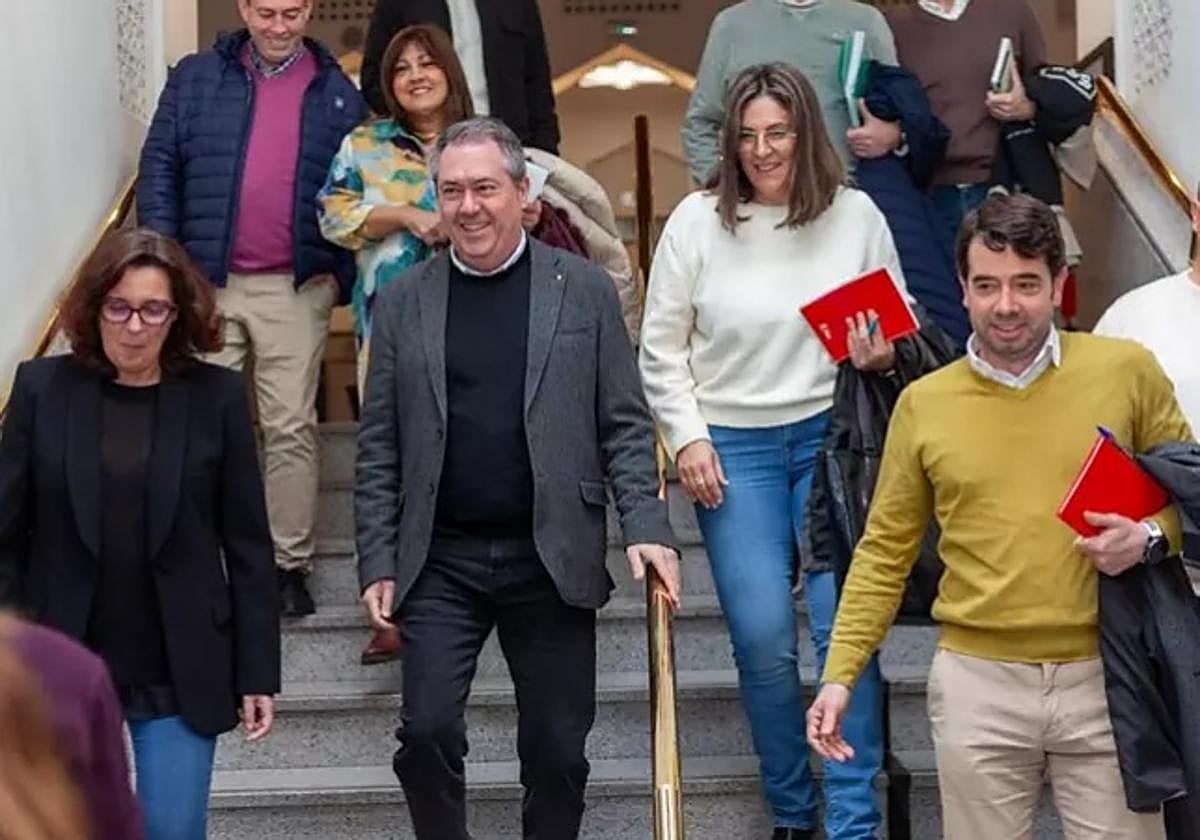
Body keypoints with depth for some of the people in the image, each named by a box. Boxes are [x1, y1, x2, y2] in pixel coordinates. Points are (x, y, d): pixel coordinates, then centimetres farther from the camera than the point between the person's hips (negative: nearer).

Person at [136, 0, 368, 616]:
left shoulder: (337, 93, 8)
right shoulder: (196, 79, 7)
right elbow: (158, 169, 5)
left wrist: (341, 273, 2)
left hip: (296, 289, 0)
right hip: (206, 282, 1)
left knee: (291, 429, 2)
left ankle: (290, 563, 10)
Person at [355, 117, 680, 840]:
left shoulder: (585, 290, 2)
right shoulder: (404, 301, 5)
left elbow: (625, 426, 2)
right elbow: (380, 449, 5)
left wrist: (647, 526, -10)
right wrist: (378, 563, 0)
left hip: (551, 560, 0)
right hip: (439, 561, 1)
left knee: (558, 748, 7)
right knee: (428, 731, -5)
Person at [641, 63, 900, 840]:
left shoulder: (857, 215, 0)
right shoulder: (697, 220, -1)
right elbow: (662, 348, 4)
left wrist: (884, 355, -12)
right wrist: (687, 438, -3)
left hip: (833, 436, 0)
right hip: (734, 447, 0)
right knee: (764, 640, -2)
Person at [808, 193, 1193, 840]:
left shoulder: (1126, 371, -1)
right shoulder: (924, 403, 2)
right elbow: (884, 552, 6)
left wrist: (1151, 539, -11)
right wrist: (840, 672, 0)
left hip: (1104, 675, 0)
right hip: (978, 682, 1)